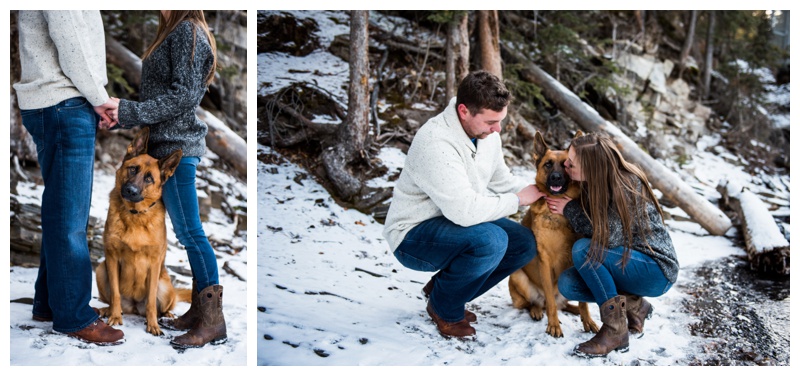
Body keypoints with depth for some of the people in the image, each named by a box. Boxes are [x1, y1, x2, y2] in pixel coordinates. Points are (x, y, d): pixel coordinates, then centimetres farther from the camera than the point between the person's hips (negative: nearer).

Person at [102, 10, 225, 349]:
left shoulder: (186, 31, -11)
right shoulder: (174, 32, 18)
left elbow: (184, 95, -18)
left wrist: (129, 111, -17)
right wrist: (122, 115, 12)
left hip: (177, 146, -10)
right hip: (169, 144, 10)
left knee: (189, 231, -9)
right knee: (187, 231, 10)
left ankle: (213, 322, -6)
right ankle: (199, 312, 15)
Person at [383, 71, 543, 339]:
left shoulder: (486, 132, -2)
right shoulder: (436, 143, -31)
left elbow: (501, 180, 13)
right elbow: (464, 210, -35)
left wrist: (537, 193, -6)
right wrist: (517, 200, -22)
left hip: (457, 219, 9)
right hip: (413, 236, -9)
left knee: (525, 243, -2)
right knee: (490, 241, -31)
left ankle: (442, 287, 12)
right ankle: (444, 308, -4)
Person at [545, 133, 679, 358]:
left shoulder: (627, 186, -24)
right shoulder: (594, 184, -1)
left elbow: (608, 236, -24)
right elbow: (590, 225, 7)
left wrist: (570, 210, -16)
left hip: (656, 269, -8)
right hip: (628, 262, 8)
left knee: (583, 250, -27)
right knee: (567, 284, -13)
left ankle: (615, 330, -20)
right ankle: (634, 306, 5)